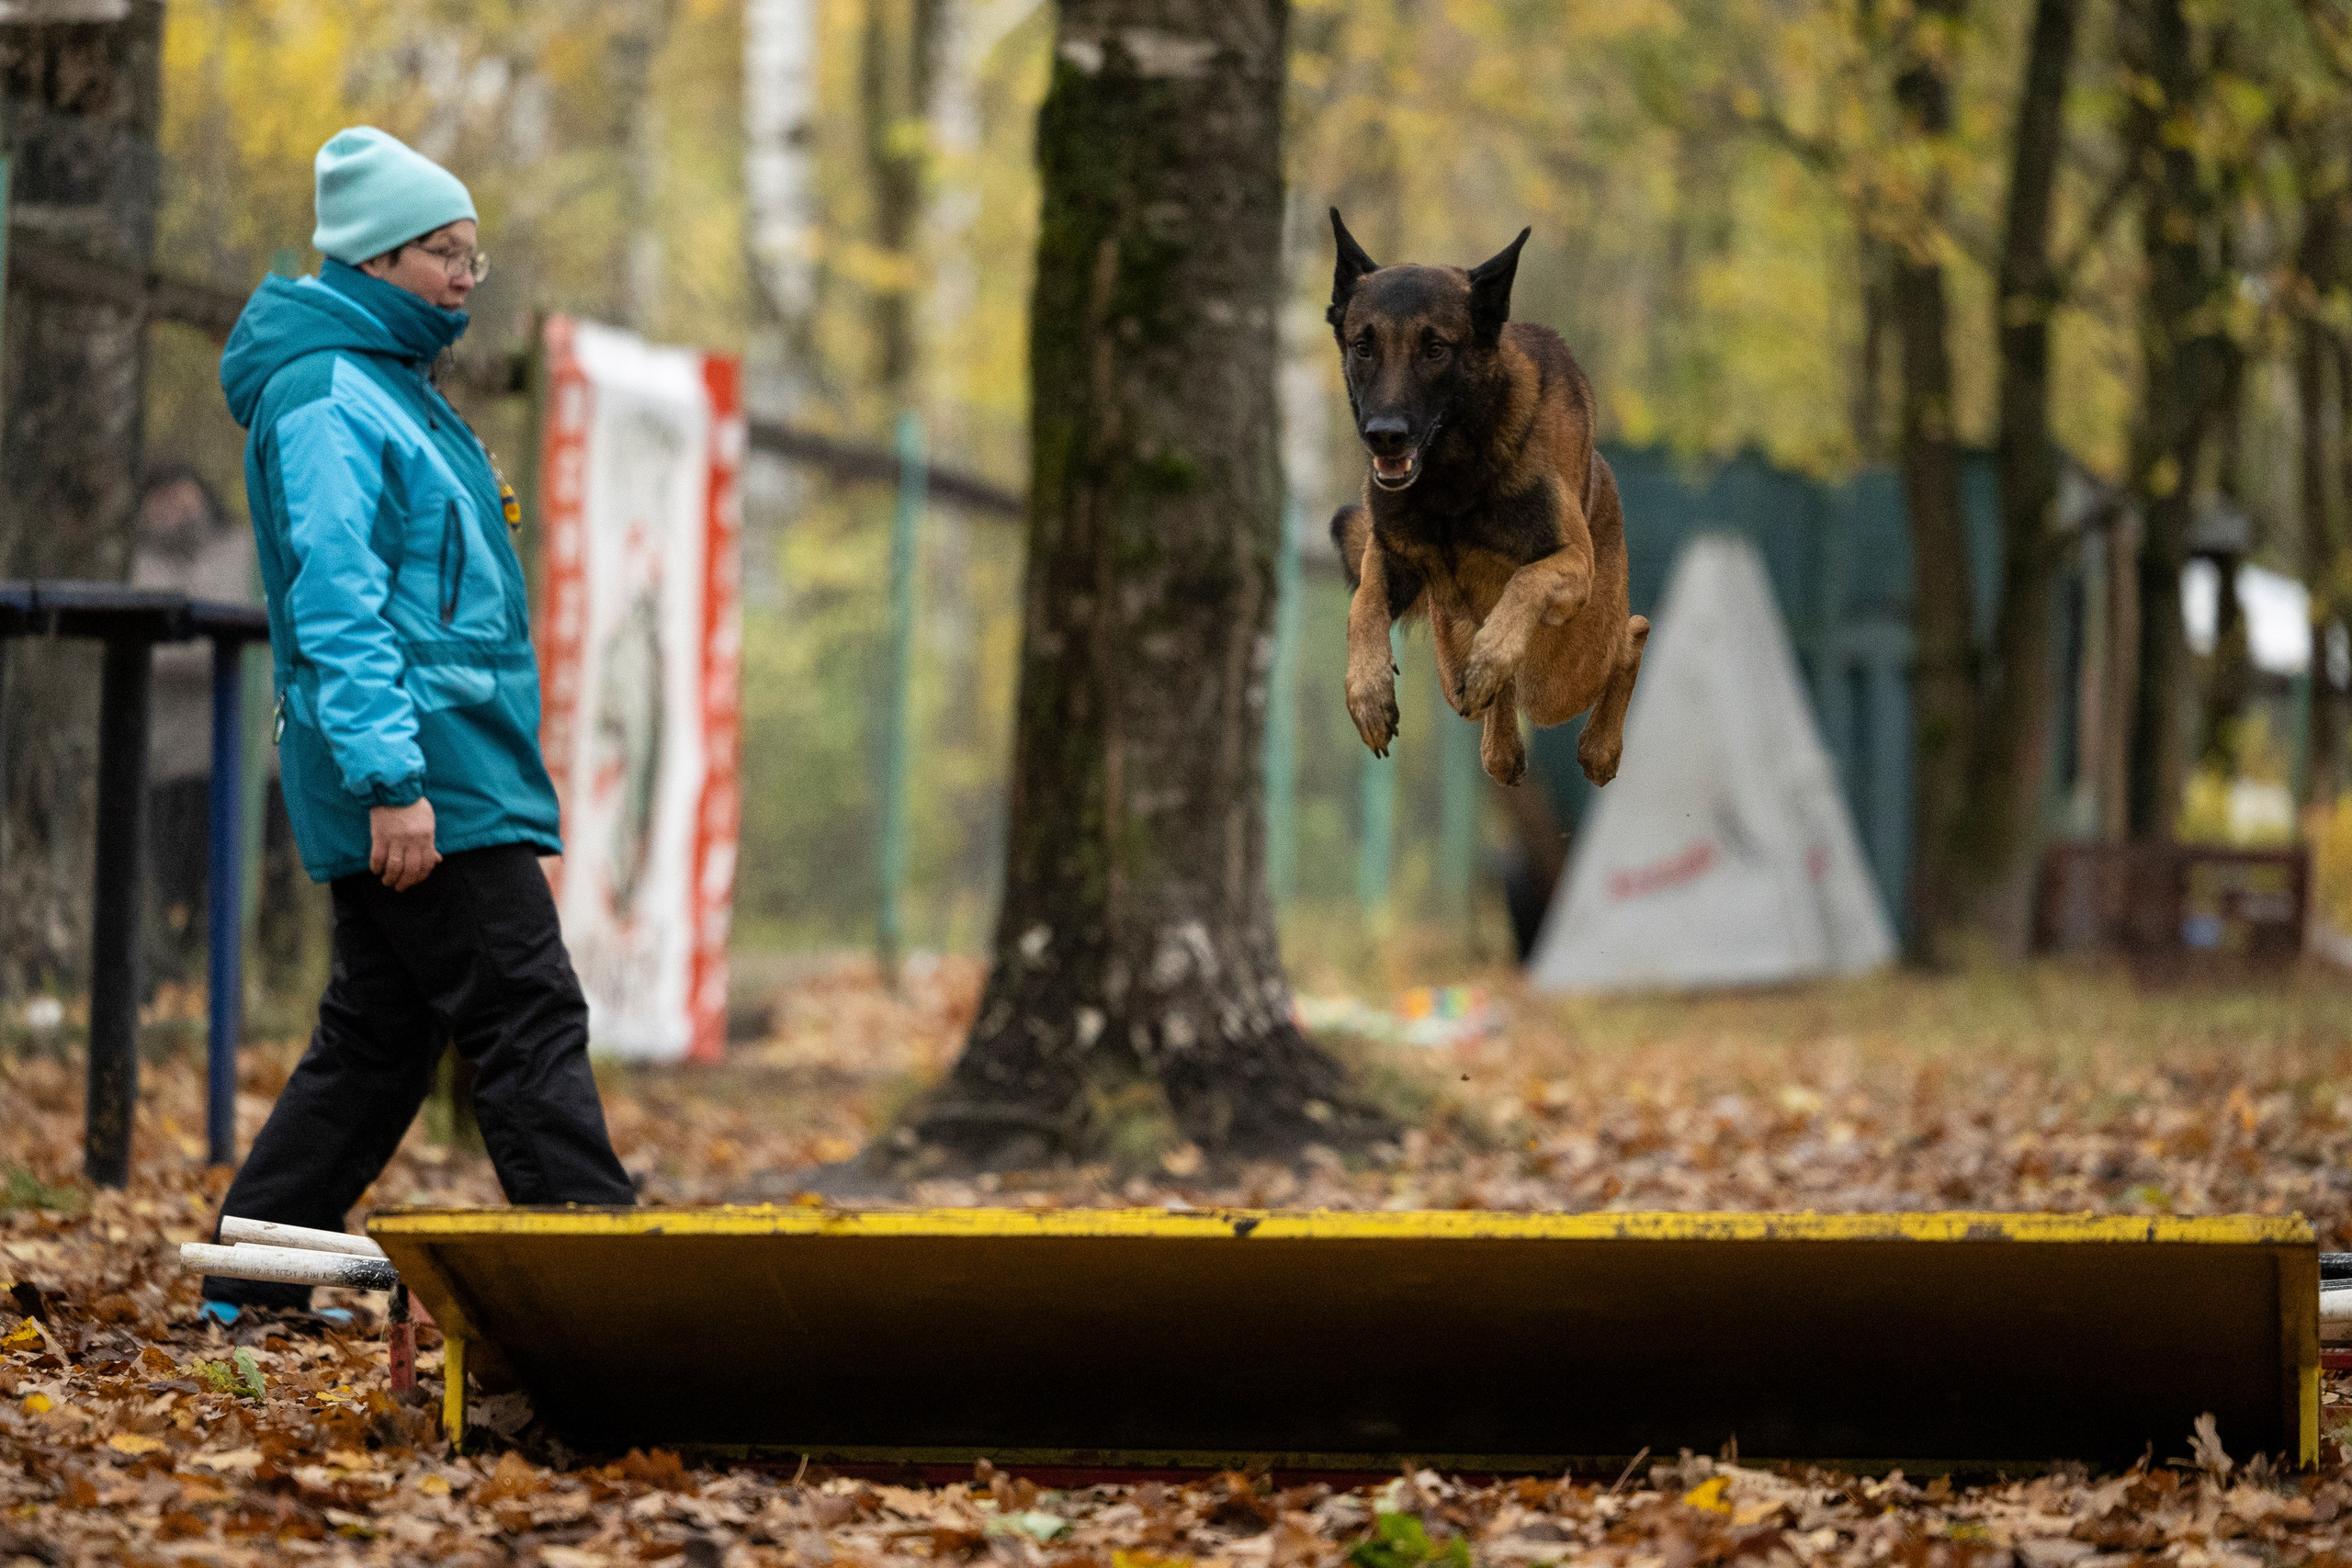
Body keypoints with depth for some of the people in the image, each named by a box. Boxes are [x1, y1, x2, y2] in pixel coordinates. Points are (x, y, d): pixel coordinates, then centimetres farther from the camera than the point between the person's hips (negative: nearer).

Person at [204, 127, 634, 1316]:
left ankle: (251, 1283, 15)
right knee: (527, 1018, -12)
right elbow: (337, 606, -20)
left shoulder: (389, 387, 20)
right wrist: (392, 779, -25)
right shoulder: (327, 401, -12)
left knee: (379, 1033, 12)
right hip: (423, 779, -10)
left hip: (429, 771, 10)